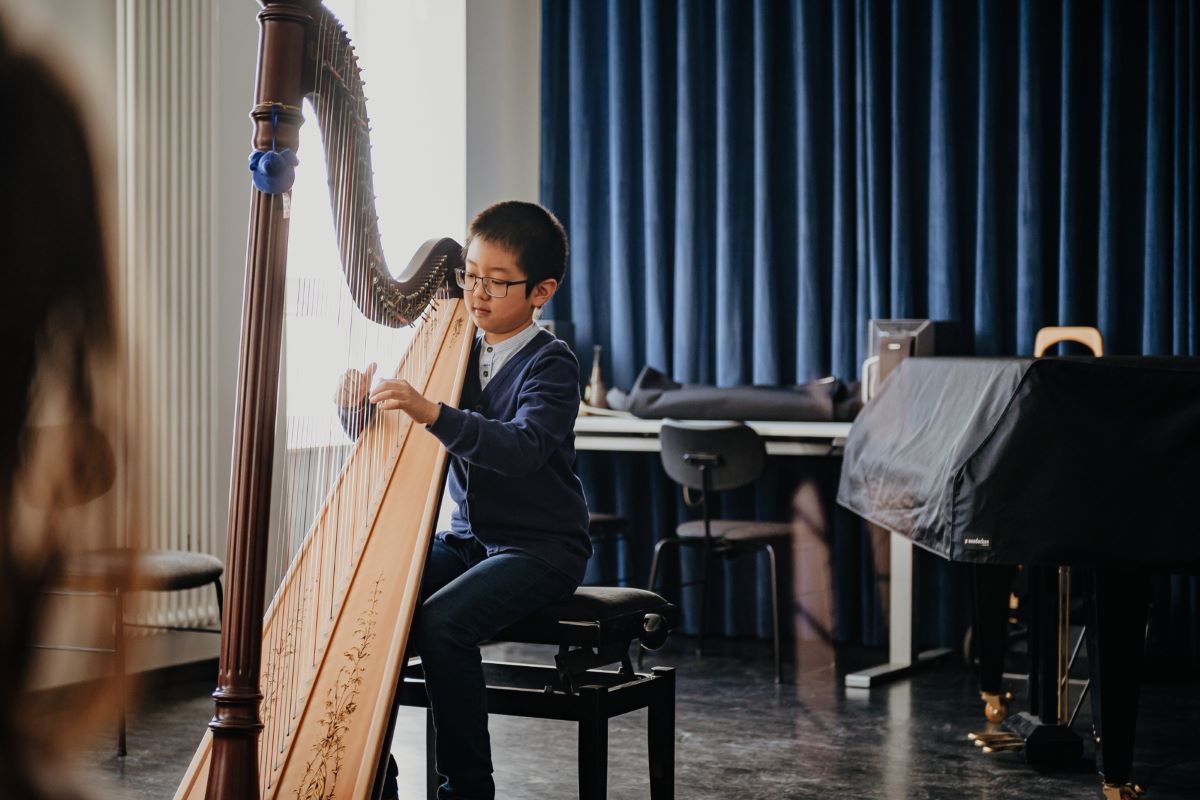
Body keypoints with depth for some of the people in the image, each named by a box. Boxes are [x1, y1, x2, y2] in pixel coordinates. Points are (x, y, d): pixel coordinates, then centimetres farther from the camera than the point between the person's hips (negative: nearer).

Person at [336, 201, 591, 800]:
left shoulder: (550, 364, -10)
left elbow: (523, 448, -30)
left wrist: (432, 413, -43)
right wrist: (360, 408, -14)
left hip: (541, 547, -6)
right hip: (467, 539, 6)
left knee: (441, 621, -30)